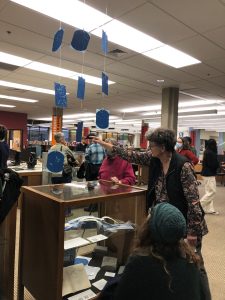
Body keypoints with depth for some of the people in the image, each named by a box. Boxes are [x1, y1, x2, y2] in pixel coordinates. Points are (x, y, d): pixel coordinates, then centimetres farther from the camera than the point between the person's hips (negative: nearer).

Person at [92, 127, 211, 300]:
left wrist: (192, 231, -19)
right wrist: (106, 145, 7)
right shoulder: (154, 159, -3)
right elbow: (132, 156, 6)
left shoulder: (183, 166, -23)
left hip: (184, 224, -6)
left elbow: (193, 200, -22)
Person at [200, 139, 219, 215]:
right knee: (212, 192, -3)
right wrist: (218, 164, 0)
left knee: (209, 192, 13)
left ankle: (210, 209, 19)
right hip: (209, 174, -10)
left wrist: (217, 164, 1)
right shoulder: (211, 153, -19)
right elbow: (214, 164, -19)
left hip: (206, 173, 10)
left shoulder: (207, 152, 9)